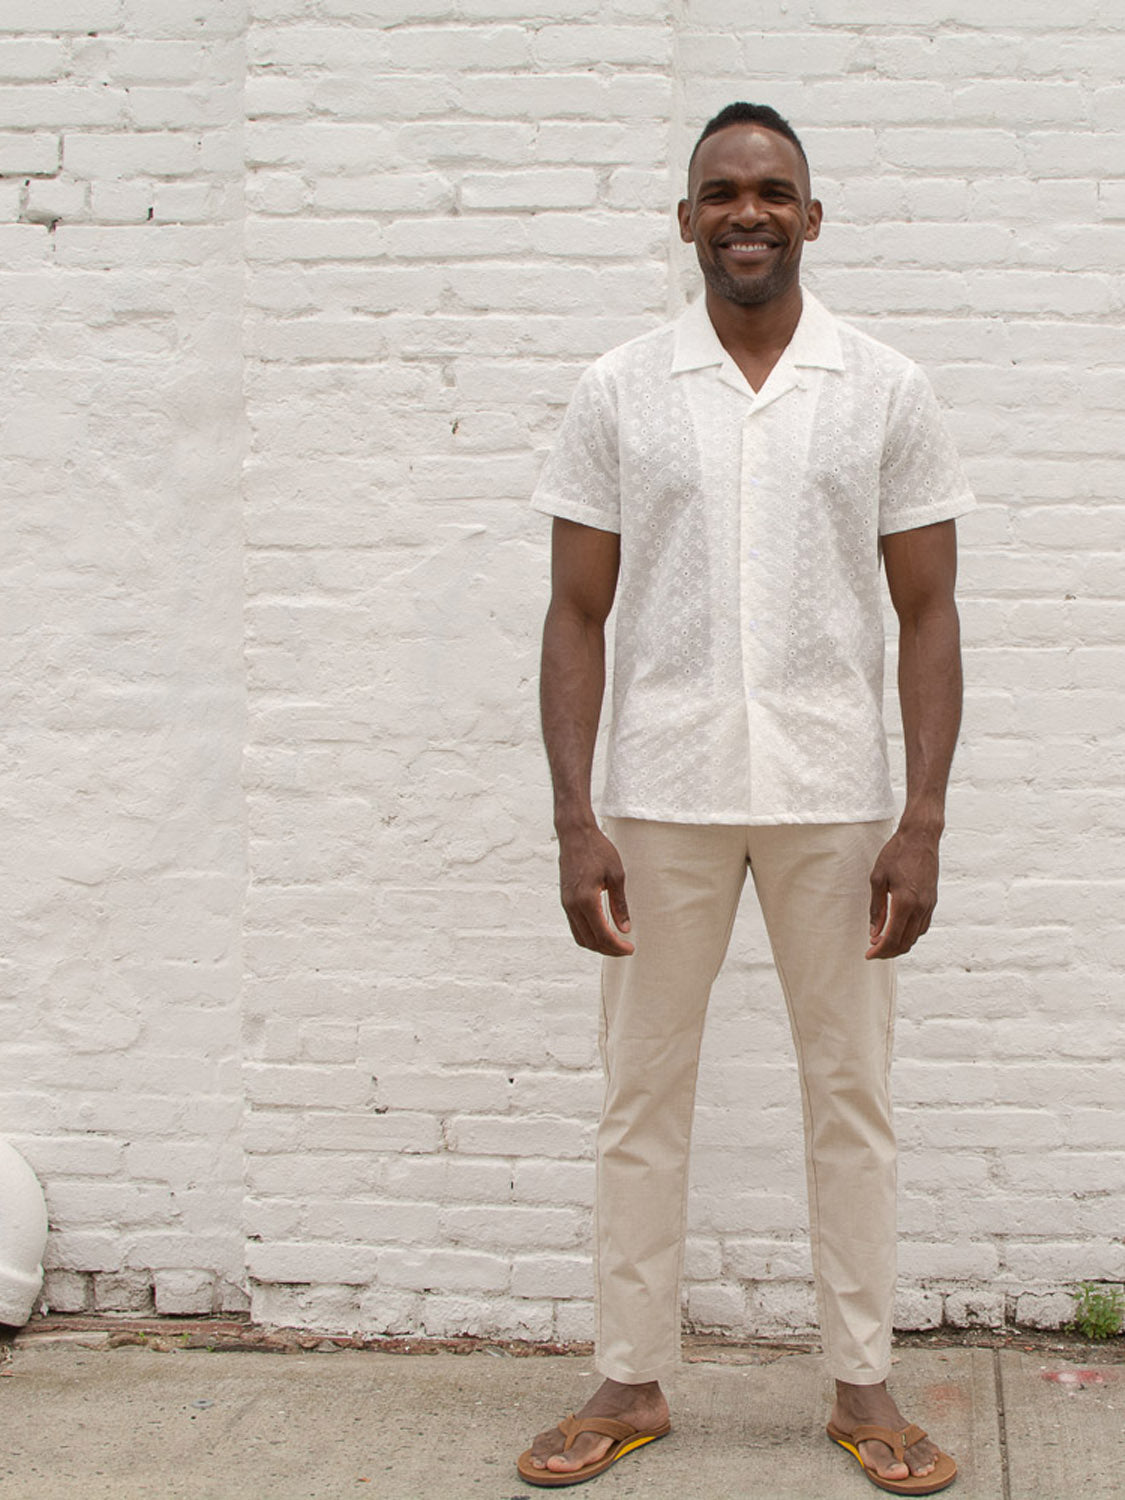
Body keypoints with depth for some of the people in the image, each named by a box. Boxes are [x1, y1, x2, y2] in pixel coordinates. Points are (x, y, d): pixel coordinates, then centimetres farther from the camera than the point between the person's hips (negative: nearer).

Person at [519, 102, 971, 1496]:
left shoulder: (888, 392, 3)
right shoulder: (619, 391, 3)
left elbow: (926, 615, 3)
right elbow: (578, 613, 3)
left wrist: (922, 826, -5)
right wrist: (575, 823, -5)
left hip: (833, 799, 0)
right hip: (663, 796, 0)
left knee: (850, 1092, 7)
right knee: (641, 1092, 7)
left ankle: (863, 1384, 19)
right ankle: (631, 1383, 19)